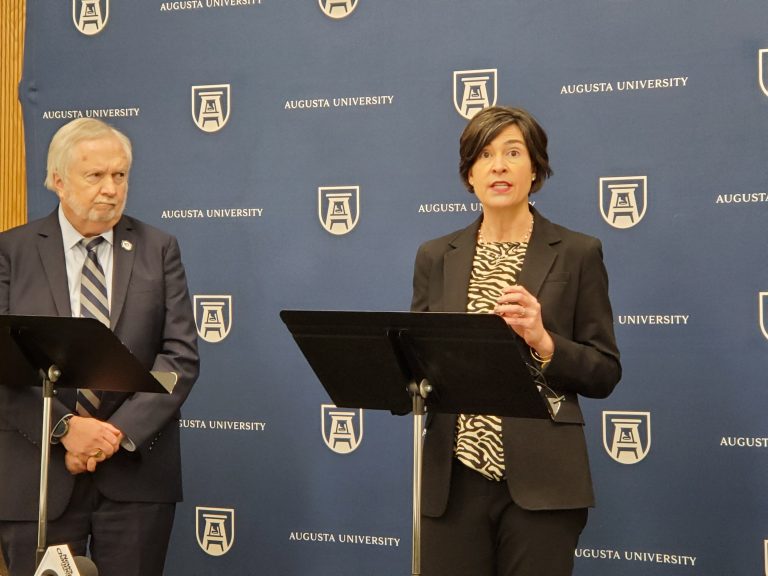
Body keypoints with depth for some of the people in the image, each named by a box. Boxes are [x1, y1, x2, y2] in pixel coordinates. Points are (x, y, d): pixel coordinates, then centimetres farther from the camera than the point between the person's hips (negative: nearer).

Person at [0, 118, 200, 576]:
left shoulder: (158, 250, 6)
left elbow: (182, 355, -2)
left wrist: (119, 431, -13)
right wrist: (65, 428, -15)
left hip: (136, 472, 1)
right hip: (39, 474, -1)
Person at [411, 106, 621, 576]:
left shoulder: (578, 253, 1)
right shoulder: (435, 257, 10)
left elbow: (605, 373, 0)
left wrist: (542, 341, -16)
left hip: (540, 481, -2)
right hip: (453, 481, 2)